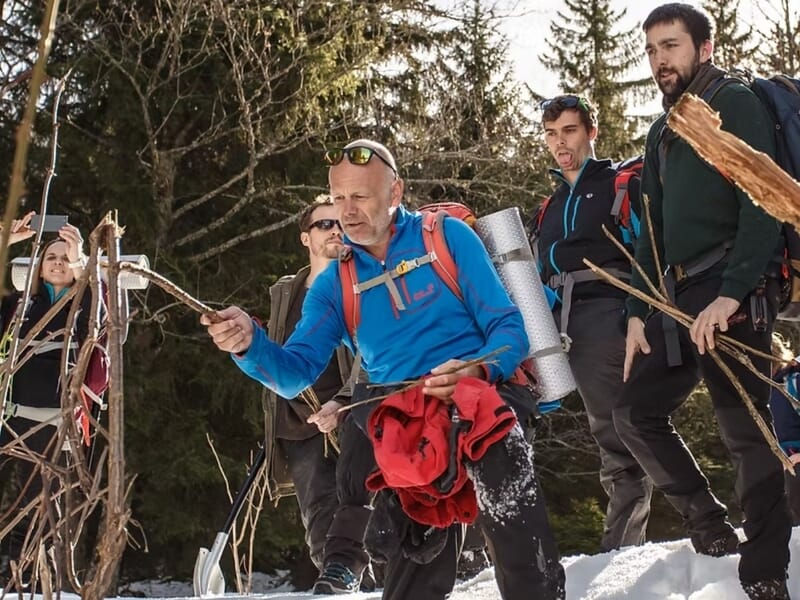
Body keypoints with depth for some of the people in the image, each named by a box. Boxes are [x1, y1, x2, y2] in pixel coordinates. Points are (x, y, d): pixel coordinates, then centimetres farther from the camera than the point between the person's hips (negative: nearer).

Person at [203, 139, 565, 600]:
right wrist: (249, 345, -18)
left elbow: (508, 327, 1)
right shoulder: (334, 285, 15)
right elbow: (296, 373, 5)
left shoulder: (447, 237, 5)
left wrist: (478, 371, -22)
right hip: (405, 423, 4)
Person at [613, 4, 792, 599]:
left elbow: (763, 206, -14)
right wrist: (638, 310, 16)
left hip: (733, 294, -9)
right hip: (678, 296, 9)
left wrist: (731, 294, -22)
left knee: (745, 429, -8)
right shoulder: (662, 132, 21)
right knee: (636, 412, 8)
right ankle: (708, 521, 19)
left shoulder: (736, 105, -4)